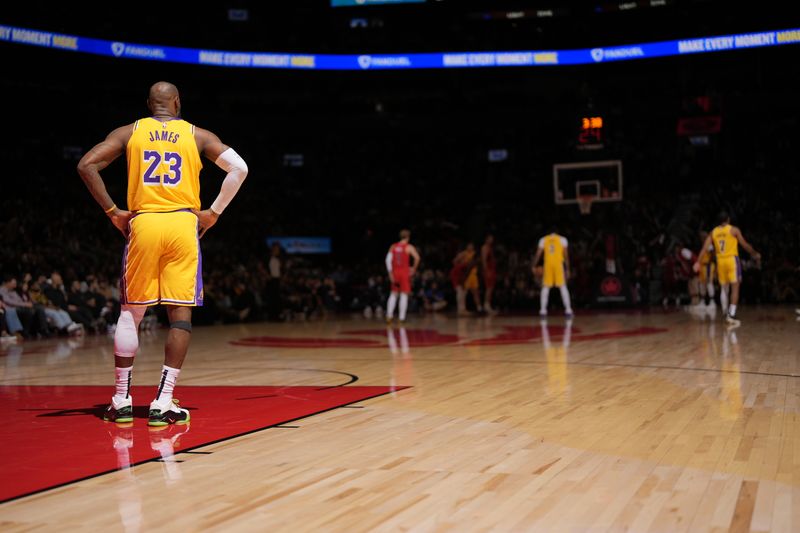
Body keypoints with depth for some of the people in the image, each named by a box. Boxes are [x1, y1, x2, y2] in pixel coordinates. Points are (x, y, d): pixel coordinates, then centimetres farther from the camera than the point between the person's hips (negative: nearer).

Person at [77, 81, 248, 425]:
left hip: (142, 223, 1)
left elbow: (86, 165, 1)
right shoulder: (197, 135, 10)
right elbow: (239, 168, 0)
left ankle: (122, 401, 15)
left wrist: (112, 212, 6)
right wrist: (214, 213, 5)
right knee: (180, 313, 1)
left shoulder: (129, 133, 11)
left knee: (130, 312, 11)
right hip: (183, 224, -1)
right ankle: (163, 403, -5)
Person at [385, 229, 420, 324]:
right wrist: (414, 268, -4)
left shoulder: (393, 247, 8)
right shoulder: (409, 247, -4)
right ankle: (401, 317, -3)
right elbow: (417, 257, -18)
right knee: (404, 295, 0)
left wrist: (390, 273, 1)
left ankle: (389, 316, 10)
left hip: (395, 272, 4)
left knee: (393, 294, 15)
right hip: (405, 272, -4)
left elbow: (388, 260, -1)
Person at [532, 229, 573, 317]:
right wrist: (567, 269, 7)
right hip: (558, 264, -1)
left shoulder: (543, 239, 11)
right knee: (563, 287, 0)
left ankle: (543, 310, 1)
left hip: (548, 265, 1)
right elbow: (566, 255, 4)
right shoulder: (562, 239, 8)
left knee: (545, 287, 7)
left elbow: (538, 254, 6)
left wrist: (534, 266, 10)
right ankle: (568, 309, -5)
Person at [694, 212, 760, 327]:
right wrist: (755, 254, 17)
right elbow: (745, 245, 2)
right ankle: (732, 315, -15)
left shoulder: (713, 232, 9)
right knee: (735, 288, -4)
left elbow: (705, 248, 1)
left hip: (720, 261, 4)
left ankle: (726, 315, 15)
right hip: (732, 259, -4)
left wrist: (698, 262, -1)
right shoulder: (734, 230, -2)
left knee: (723, 289, 13)